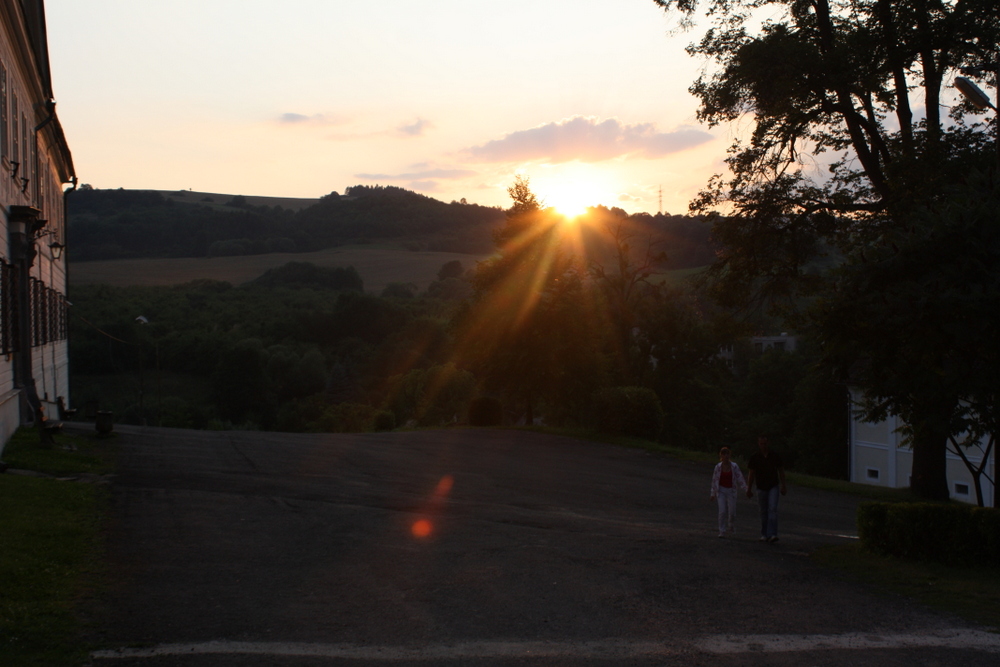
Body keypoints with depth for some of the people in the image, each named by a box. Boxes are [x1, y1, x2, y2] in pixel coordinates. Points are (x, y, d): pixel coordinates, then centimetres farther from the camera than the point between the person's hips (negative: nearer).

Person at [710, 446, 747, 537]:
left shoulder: (734, 466, -5)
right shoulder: (718, 467, -3)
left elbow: (740, 478, -3)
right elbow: (714, 480, 5)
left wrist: (746, 489, -11)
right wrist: (713, 494, 7)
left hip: (731, 490, 0)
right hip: (721, 490, 0)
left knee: (732, 512, 3)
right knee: (722, 511, -10)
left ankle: (731, 526, 32)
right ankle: (722, 531, -3)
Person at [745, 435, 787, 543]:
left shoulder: (774, 456, 0)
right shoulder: (754, 458, -1)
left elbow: (781, 470, 8)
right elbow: (751, 474, 3)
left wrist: (783, 486, 7)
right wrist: (749, 489, 1)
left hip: (773, 486, -1)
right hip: (761, 488, 1)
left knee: (773, 509, -15)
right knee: (764, 512, 8)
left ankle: (772, 534, -21)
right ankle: (764, 535, 19)